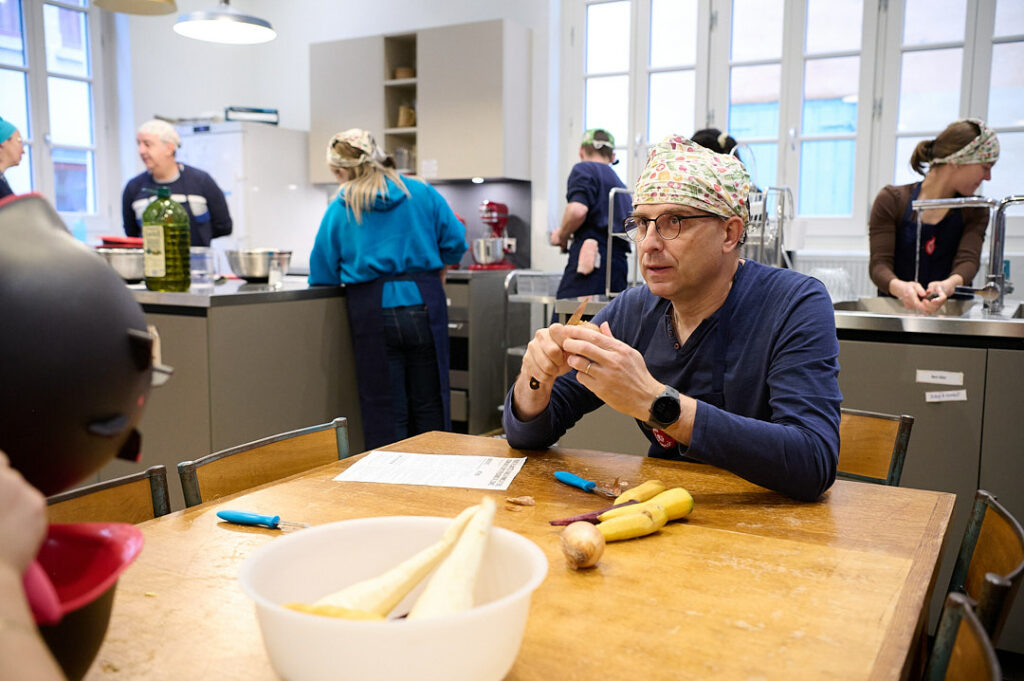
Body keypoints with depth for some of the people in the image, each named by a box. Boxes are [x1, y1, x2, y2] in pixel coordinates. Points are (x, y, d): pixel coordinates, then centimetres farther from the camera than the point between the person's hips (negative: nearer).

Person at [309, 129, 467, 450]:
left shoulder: (339, 209, 2)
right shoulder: (422, 194, 4)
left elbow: (322, 275, 3)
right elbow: (455, 242, 3)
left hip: (373, 312, -1)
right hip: (424, 306, 1)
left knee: (383, 410, 8)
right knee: (429, 405, 12)